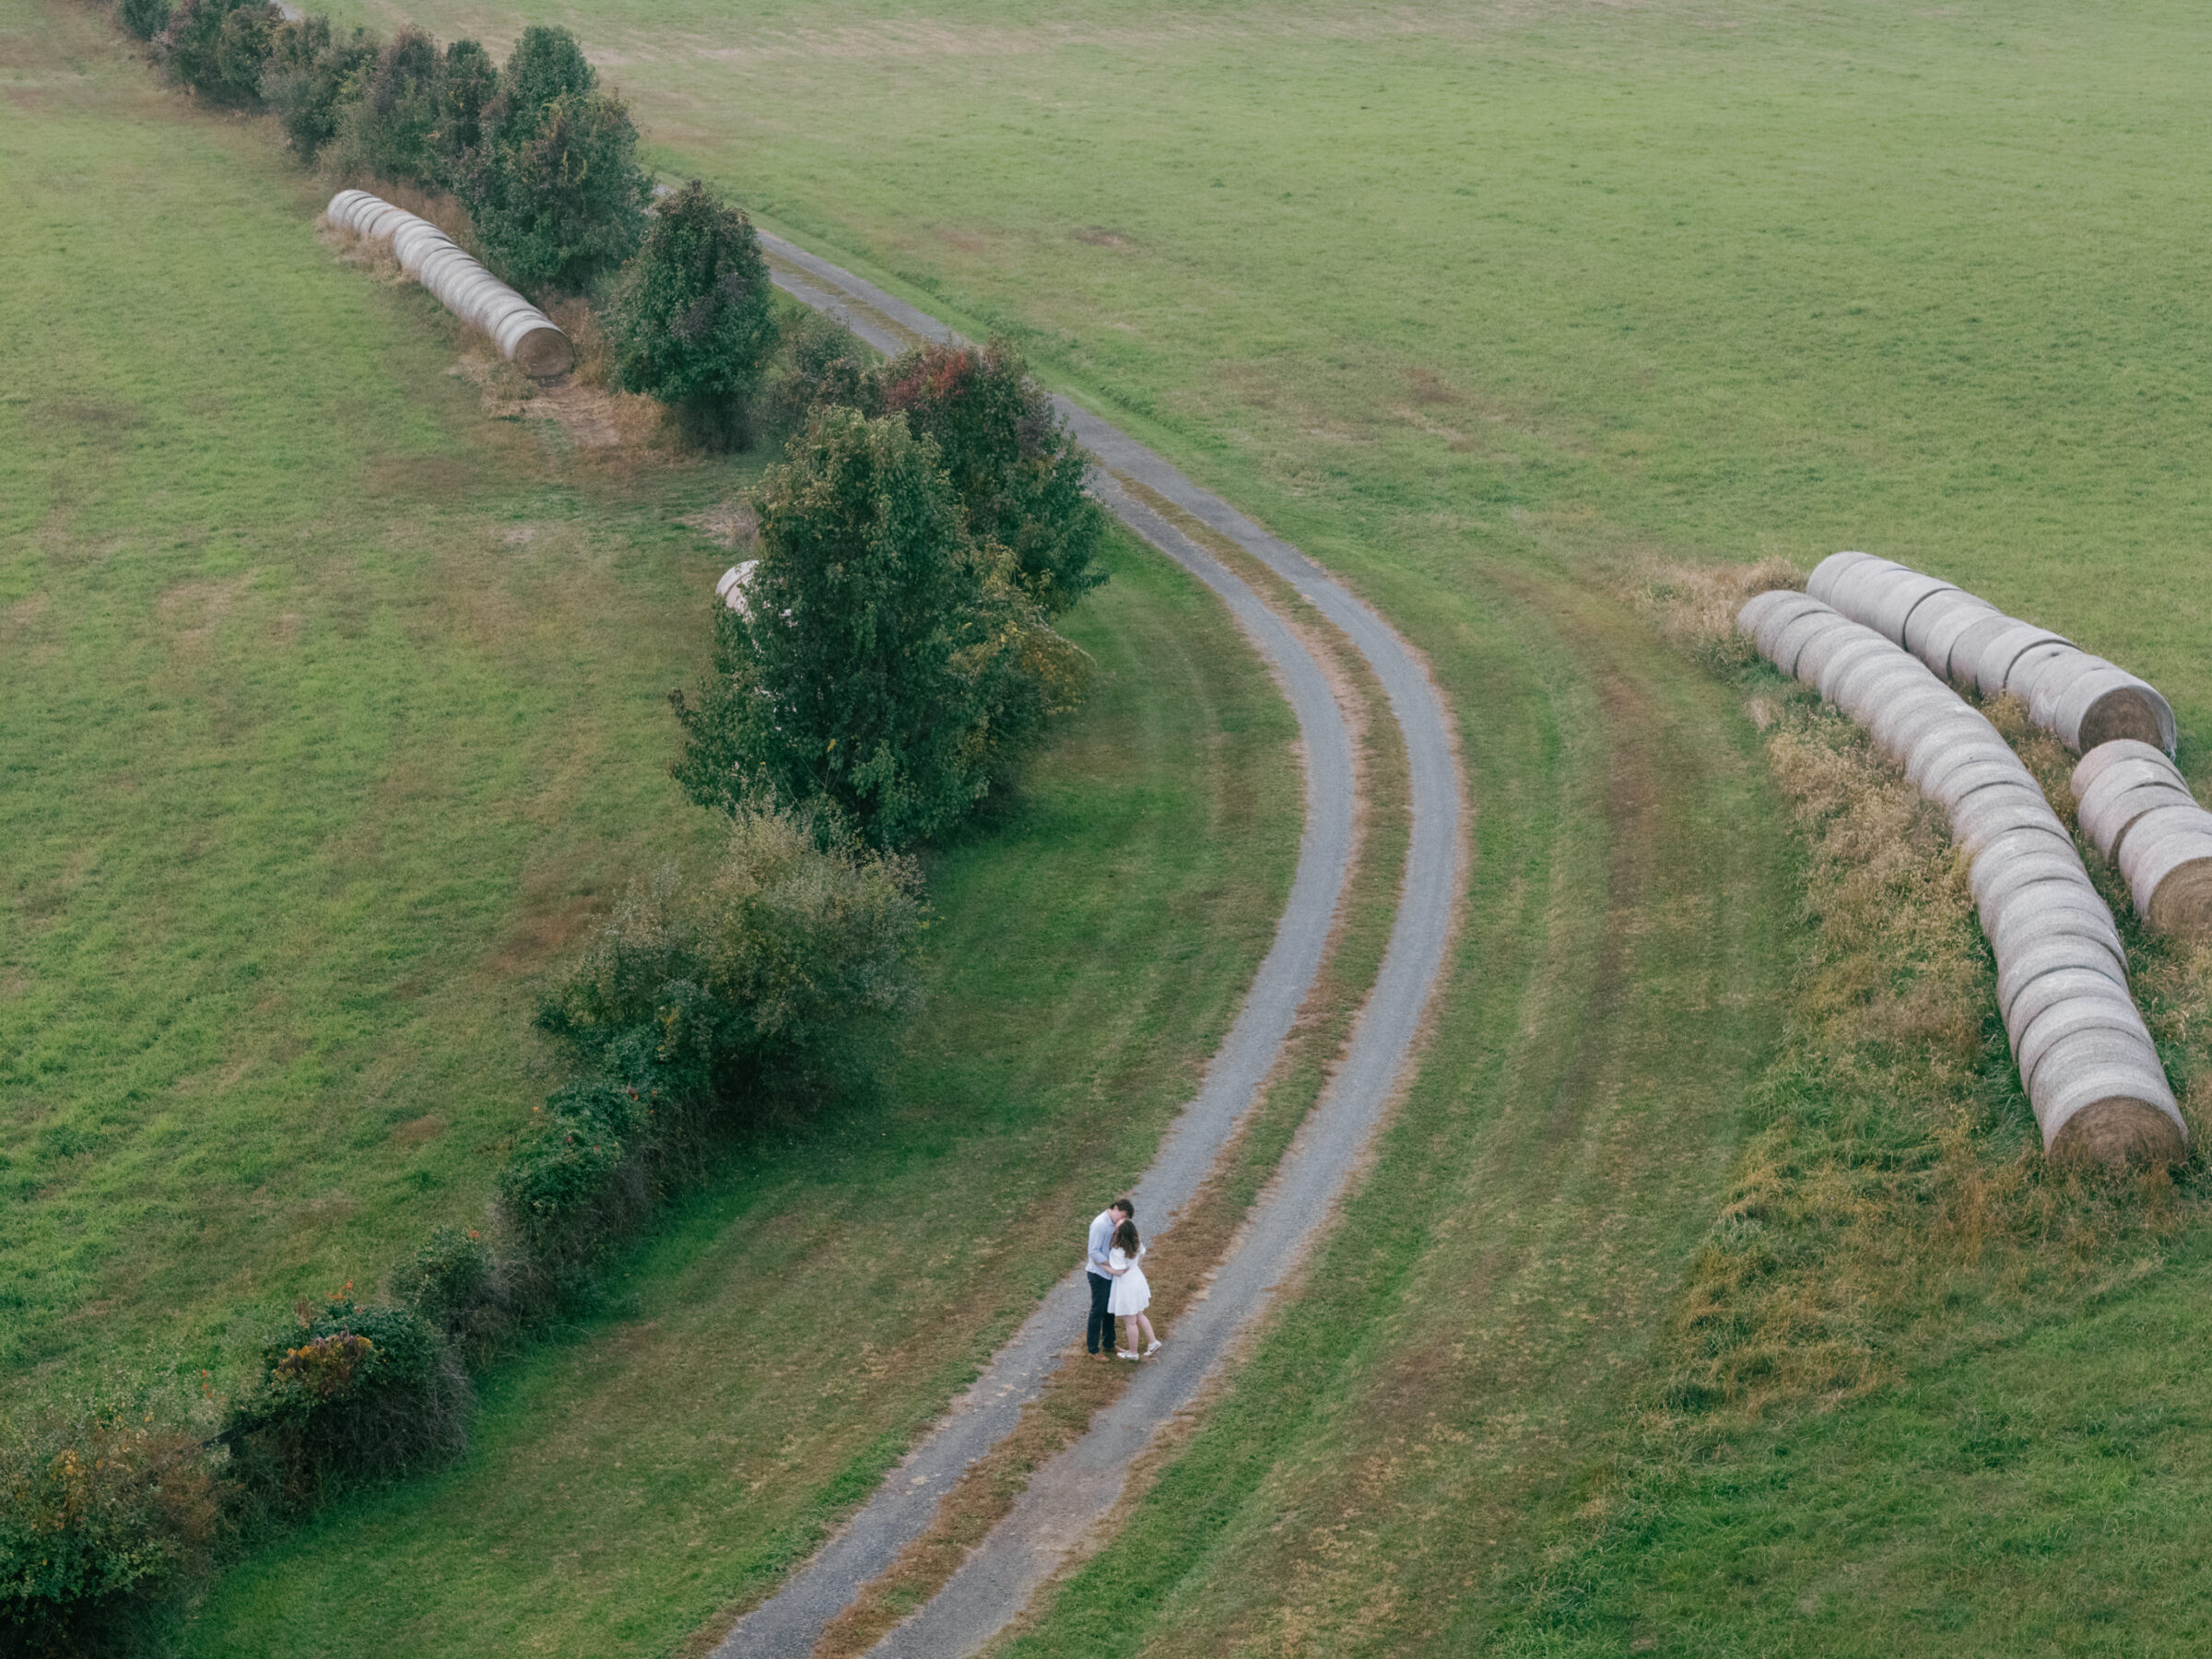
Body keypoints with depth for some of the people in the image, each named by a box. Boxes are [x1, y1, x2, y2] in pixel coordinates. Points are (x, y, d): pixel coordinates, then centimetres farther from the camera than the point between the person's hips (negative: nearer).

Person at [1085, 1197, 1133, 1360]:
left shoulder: (1113, 1223, 6)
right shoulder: (1100, 1224, -22)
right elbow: (1093, 1251, -25)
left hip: (1109, 1274, 9)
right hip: (1098, 1274, -9)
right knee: (1098, 1311, 0)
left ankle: (1108, 1343, 33)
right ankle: (1093, 1350, 9)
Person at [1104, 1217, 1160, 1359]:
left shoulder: (1118, 1252, -32)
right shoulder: (1137, 1243, -10)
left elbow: (1118, 1272, -24)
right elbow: (1141, 1256, 7)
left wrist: (1102, 1265, -14)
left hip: (1126, 1285, -7)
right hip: (1137, 1279, 7)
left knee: (1131, 1321, 11)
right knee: (1139, 1316, 26)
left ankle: (1133, 1352, 27)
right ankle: (1152, 1342, 32)